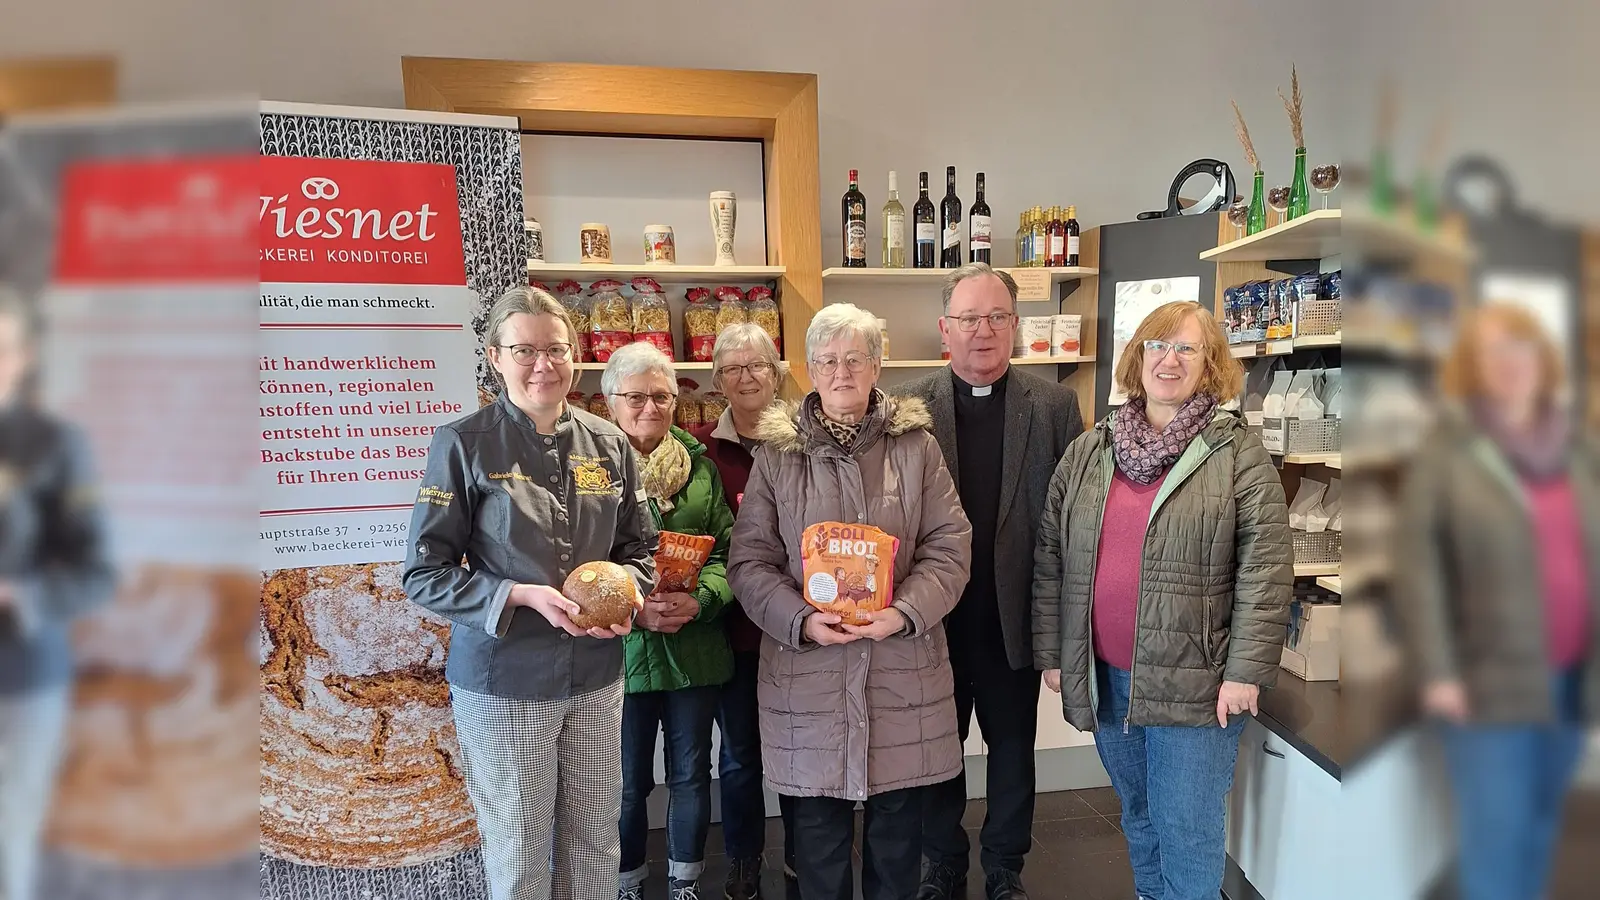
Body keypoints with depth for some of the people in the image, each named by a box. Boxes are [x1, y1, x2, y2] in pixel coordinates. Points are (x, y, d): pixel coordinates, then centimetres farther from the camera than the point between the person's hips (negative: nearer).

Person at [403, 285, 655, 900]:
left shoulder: (608, 444, 3)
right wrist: (522, 596, -19)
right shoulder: (464, 445, -8)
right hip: (503, 682, -3)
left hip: (597, 676, 4)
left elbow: (639, 545, 12)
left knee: (594, 848, 16)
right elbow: (424, 574, -7)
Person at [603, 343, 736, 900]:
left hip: (695, 650, 3)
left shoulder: (699, 466, 6)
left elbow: (726, 549, 2)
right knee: (627, 783, 11)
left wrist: (699, 599, -17)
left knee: (692, 774, 15)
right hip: (622, 652, -3)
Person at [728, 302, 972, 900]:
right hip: (807, 667, 0)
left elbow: (949, 545, 2)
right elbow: (750, 561, 1)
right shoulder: (777, 453, 2)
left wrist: (906, 612, -14)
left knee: (898, 817, 12)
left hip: (904, 664, 1)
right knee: (819, 819, 10)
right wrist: (801, 620, -15)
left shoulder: (915, 446, 4)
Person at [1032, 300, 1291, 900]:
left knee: (1188, 833, 5)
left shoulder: (1238, 452, -5)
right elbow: (1051, 557, 7)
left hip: (1194, 682, -4)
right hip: (1105, 677, 4)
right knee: (1138, 816, 20)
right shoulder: (1088, 451, 6)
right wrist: (1051, 653, 5)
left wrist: (1246, 671, -13)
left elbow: (1266, 566, -9)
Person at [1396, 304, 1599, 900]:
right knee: (1496, 836, -1)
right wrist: (1437, 671, -15)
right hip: (1492, 677, -5)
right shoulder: (1447, 453, -7)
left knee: (1542, 818, 17)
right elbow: (1420, 568, -11)